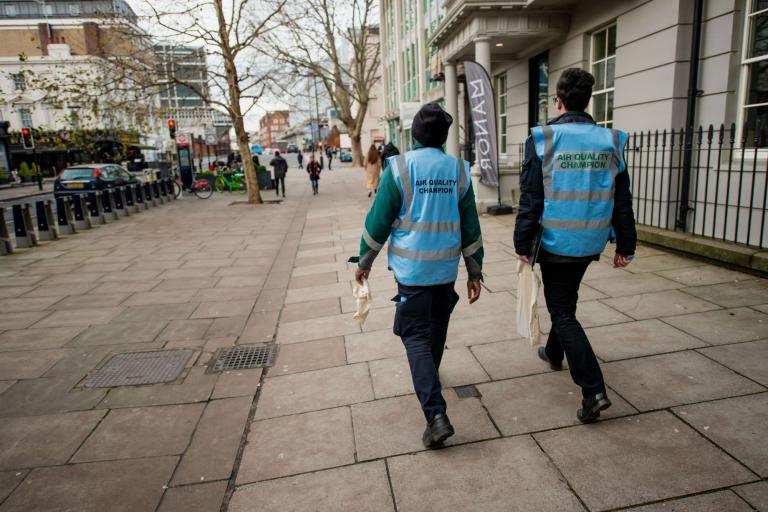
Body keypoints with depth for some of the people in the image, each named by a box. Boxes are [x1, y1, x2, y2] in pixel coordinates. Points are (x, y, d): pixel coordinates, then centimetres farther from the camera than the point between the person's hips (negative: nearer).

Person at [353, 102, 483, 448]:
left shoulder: (399, 167, -8)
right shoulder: (459, 170, 1)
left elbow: (379, 220, -6)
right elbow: (470, 227, 4)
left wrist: (364, 261, 7)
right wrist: (474, 272, 13)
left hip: (412, 268, -4)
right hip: (447, 268, 4)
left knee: (416, 335, 0)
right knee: (437, 327, 23)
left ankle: (436, 415, -9)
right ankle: (429, 377, 46)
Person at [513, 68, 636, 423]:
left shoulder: (542, 139, -11)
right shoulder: (610, 141, 1)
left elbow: (530, 199, -13)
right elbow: (622, 201, 3)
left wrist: (523, 244, -5)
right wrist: (625, 245, 11)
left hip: (555, 243, -5)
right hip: (591, 243, 5)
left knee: (562, 312, 4)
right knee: (566, 300, 26)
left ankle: (593, 391, -4)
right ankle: (554, 353, 47)